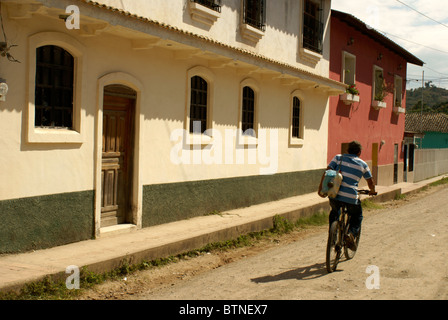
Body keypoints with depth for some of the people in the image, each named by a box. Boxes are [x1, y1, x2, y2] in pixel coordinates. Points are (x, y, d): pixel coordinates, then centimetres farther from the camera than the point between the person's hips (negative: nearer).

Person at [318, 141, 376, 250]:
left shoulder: (338, 158, 11)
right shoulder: (363, 164, 11)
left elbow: (326, 173, 2)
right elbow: (370, 182, 22)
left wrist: (320, 188, 7)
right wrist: (372, 191, 42)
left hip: (335, 195, 2)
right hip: (351, 198, -2)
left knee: (334, 212, 32)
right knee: (357, 217, 24)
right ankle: (352, 233, -3)